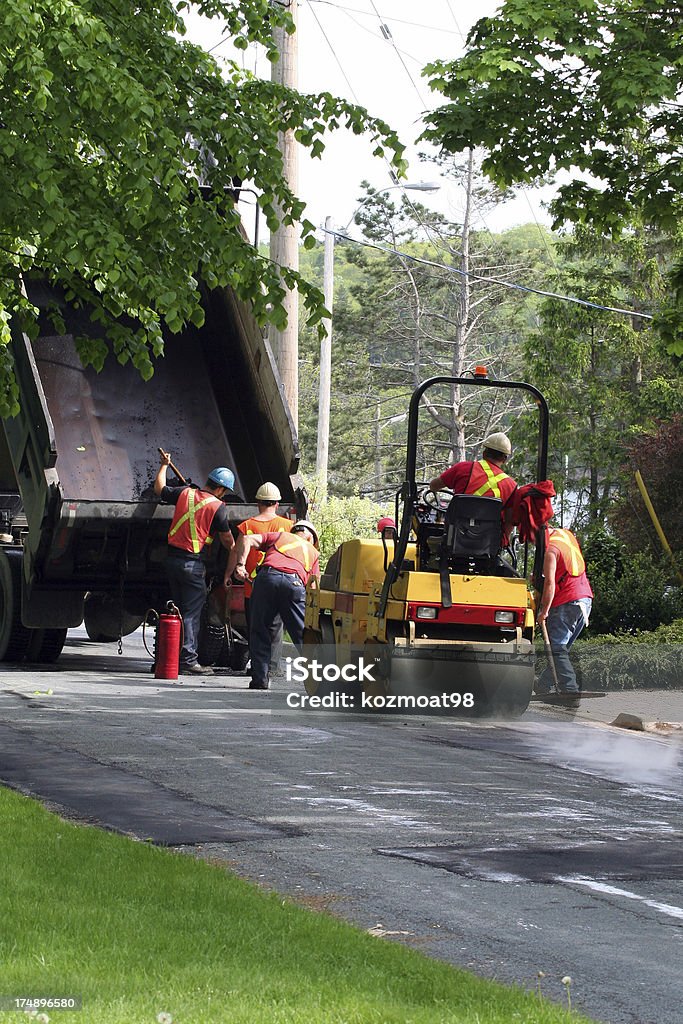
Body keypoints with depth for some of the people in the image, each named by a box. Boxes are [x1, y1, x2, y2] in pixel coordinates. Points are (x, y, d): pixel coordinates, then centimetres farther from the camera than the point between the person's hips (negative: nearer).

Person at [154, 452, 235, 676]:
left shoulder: (185, 493, 4)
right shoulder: (217, 507, -9)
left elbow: (159, 489, 22)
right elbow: (227, 540, -1)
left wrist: (164, 466, 36)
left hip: (172, 559, 6)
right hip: (192, 563, -6)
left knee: (180, 609, 16)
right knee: (192, 613, -3)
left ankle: (176, 658, 19)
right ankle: (188, 661, -5)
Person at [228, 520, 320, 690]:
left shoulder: (278, 536, 33)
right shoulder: (312, 551, 34)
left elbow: (246, 539, 16)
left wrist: (240, 564, 9)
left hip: (267, 576, 0)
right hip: (295, 582, 0)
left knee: (259, 631, 11)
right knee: (303, 636, 7)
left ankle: (260, 678, 5)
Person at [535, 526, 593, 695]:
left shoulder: (551, 550, -13)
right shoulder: (567, 535, 14)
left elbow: (550, 583, -19)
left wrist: (544, 611, -18)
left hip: (566, 603, -9)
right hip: (585, 598, 9)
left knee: (557, 649, -8)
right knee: (562, 647, 15)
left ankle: (570, 690, -17)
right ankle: (543, 685, 26)